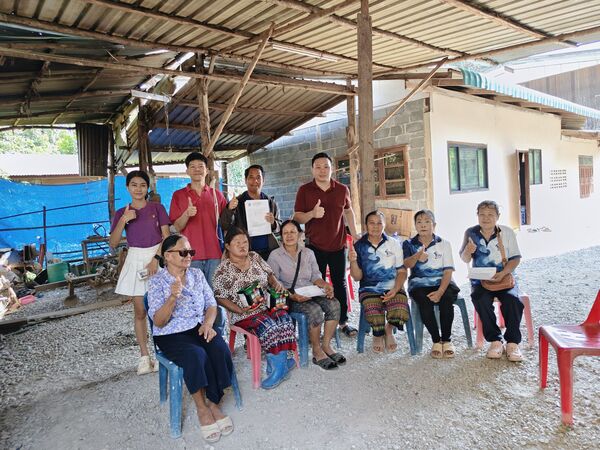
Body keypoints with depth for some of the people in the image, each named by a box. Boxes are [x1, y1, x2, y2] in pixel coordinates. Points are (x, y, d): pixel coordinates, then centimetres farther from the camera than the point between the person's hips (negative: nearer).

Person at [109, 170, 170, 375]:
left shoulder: (157, 208, 3)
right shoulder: (121, 213, 7)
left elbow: (166, 236, -1)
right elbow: (113, 243, 0)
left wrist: (155, 259, -12)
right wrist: (123, 221, -12)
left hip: (158, 258, -1)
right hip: (135, 260, 1)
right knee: (140, 311, 4)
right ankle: (144, 356, 12)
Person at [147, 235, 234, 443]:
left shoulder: (197, 274, 8)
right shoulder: (157, 282, -7)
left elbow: (211, 304, 8)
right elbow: (158, 322, -12)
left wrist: (208, 324, -13)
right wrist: (172, 297, -29)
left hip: (199, 327, 4)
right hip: (171, 335, -4)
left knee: (221, 351, -25)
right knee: (196, 355, -33)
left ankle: (213, 403, -7)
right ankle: (202, 408, -12)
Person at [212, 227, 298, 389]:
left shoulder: (255, 257, 11)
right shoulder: (223, 270, -5)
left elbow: (269, 274, 21)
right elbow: (220, 298, -6)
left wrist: (276, 283, -2)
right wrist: (241, 310, -16)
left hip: (266, 306, 5)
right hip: (243, 314, -5)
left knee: (284, 318, -24)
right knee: (267, 325, -31)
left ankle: (277, 366, -19)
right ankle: (280, 364, -19)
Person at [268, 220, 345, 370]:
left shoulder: (308, 253, 14)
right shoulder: (275, 256, -1)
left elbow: (315, 276, 13)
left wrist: (325, 285, -10)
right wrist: (292, 296, -22)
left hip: (312, 294, 5)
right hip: (290, 298, -5)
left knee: (334, 304, -23)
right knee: (315, 310, -32)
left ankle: (326, 346, -11)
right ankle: (317, 352, -14)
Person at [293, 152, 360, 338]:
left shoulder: (342, 189, 2)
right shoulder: (304, 190, -5)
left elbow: (348, 211, 17)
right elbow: (297, 217, -5)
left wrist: (354, 234, 14)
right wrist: (312, 214, -24)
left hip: (338, 245, 2)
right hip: (315, 246, -2)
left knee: (340, 283, 12)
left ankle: (343, 321, 24)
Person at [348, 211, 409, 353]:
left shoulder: (394, 244, 6)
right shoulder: (359, 246, 2)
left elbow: (401, 271, 5)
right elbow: (357, 277, 2)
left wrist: (395, 290, -12)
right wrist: (353, 261, -18)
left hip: (393, 288, 1)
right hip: (369, 289, -1)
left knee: (400, 315, -29)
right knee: (376, 321, -28)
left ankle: (389, 330, 11)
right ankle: (378, 334, 14)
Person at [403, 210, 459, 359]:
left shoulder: (443, 244, 5)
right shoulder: (409, 244, 5)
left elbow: (448, 270, -3)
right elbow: (406, 264, -15)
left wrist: (440, 291, -20)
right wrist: (417, 257, -39)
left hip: (441, 282, 1)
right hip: (419, 283, 0)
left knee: (446, 299, -31)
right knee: (424, 301, -31)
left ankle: (446, 340, -12)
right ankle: (436, 341, -14)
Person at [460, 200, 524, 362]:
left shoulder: (507, 232, 1)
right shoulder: (471, 233, 2)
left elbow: (515, 258, -1)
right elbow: (465, 259, 3)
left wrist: (503, 273, -19)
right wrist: (468, 251, -22)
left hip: (504, 278, 0)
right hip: (481, 279, 0)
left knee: (512, 300, -29)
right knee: (481, 300, -30)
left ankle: (513, 342, -14)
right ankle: (495, 341, -16)